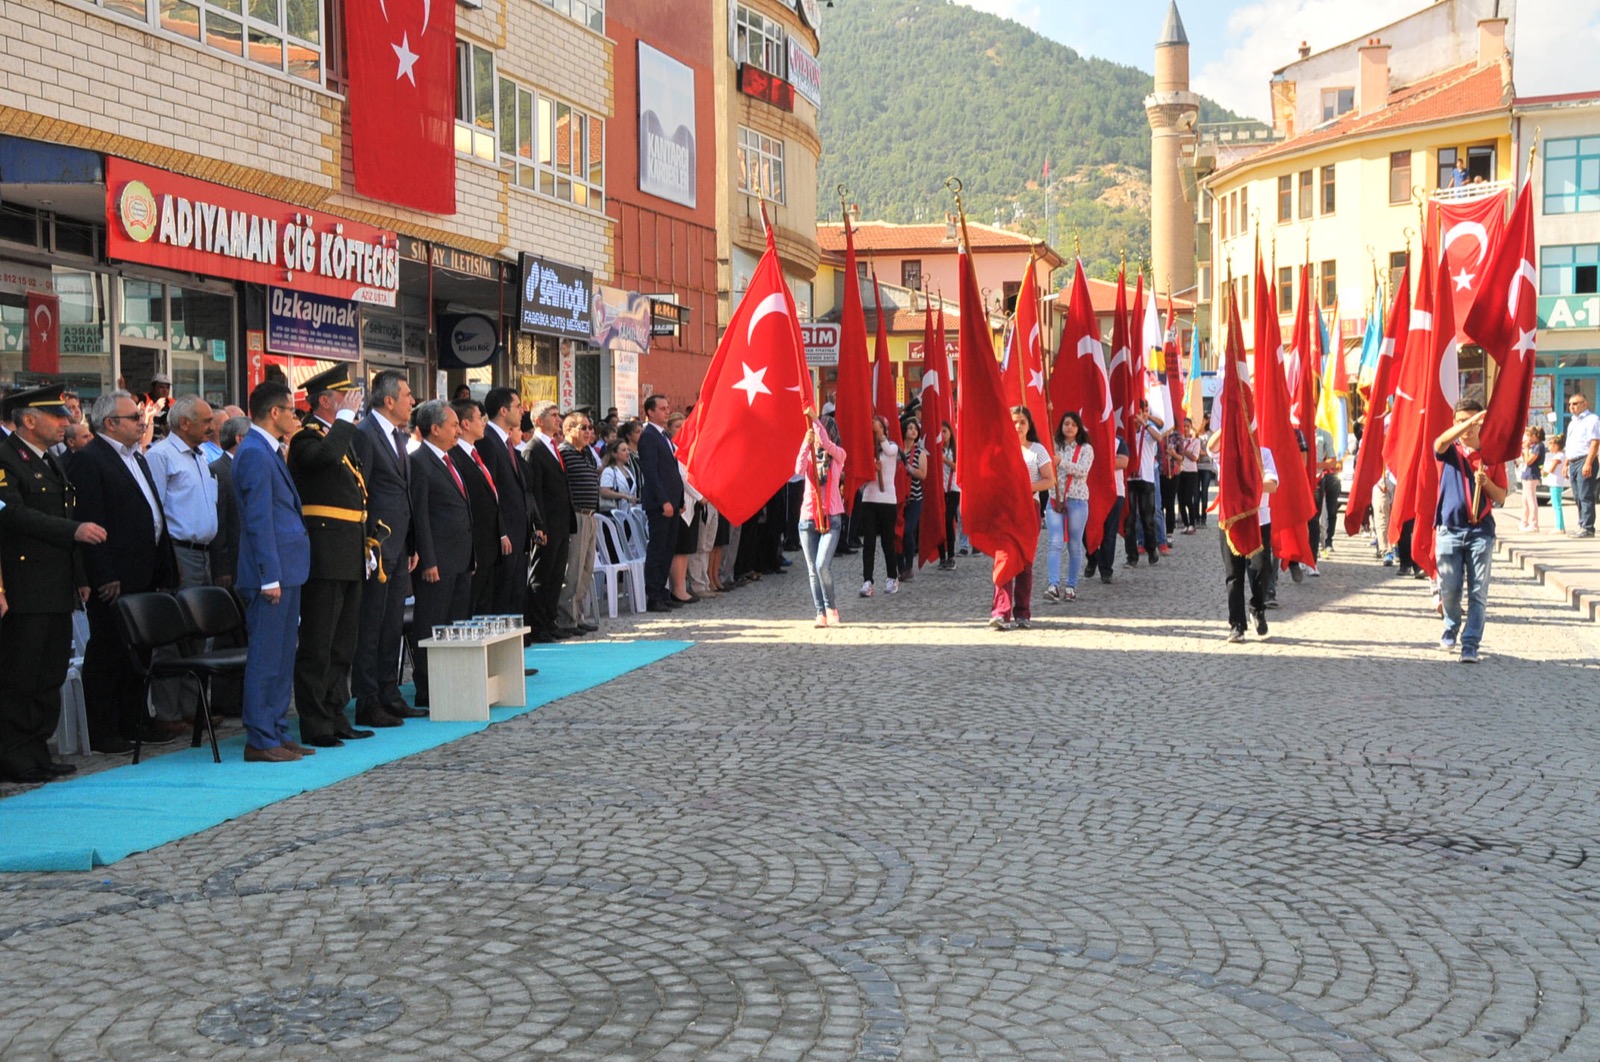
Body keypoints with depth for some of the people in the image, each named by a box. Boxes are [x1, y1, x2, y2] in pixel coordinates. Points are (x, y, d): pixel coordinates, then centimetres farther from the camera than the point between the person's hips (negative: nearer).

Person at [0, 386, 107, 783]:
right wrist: (75, 530, -26)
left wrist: (80, 577, 21)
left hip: (57, 591, 9)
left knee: (50, 677, 11)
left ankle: (37, 752, 18)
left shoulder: (52, 463, 21)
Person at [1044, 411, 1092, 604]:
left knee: (1075, 545, 6)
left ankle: (1071, 586, 16)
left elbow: (1083, 470, -11)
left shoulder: (1086, 449, 4)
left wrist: (1061, 462, -21)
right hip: (1055, 499, 1)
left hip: (1077, 501, -1)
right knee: (1055, 543, -12)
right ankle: (1053, 585, -22)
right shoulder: (1054, 447, 12)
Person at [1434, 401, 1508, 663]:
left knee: (1478, 592, -4)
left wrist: (1486, 482, -14)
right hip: (1449, 529, 0)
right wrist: (1472, 419, -35)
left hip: (1481, 530, 0)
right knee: (1449, 589, 7)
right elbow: (1443, 440, -23)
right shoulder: (1448, 450, 4)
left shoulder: (1492, 454, 7)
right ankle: (1451, 630, 33)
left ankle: (1471, 644, -1)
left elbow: (1501, 497, 6)